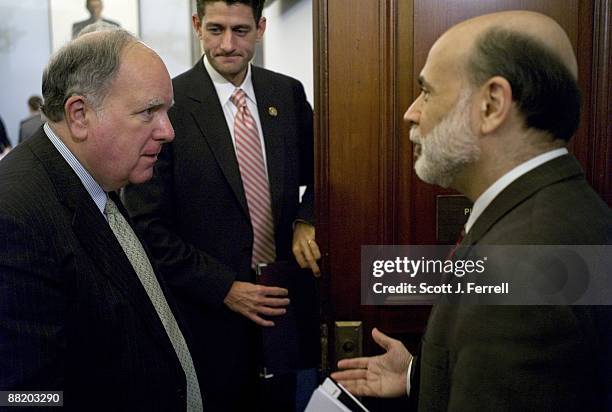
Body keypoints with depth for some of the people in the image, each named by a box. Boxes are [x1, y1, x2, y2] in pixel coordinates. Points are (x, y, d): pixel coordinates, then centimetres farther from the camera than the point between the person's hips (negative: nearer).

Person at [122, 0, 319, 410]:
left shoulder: (288, 94, 1)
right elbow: (148, 225, -12)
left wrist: (307, 221, -5)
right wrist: (224, 288, -15)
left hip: (282, 301, 4)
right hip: (210, 311, -4)